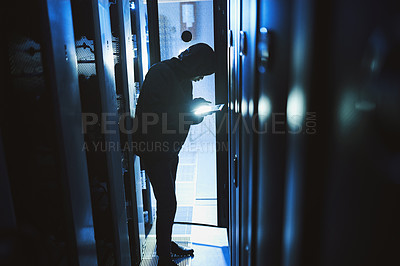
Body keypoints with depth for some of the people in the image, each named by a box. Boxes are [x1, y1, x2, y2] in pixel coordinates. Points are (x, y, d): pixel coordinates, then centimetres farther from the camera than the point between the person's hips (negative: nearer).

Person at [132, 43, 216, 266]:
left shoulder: (185, 79, 10)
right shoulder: (160, 74, -18)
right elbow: (153, 114, -25)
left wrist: (197, 109, -4)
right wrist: (191, 109, -21)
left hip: (170, 150, 9)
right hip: (154, 150, -9)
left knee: (167, 200, 18)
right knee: (167, 202, -5)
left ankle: (167, 244, 36)